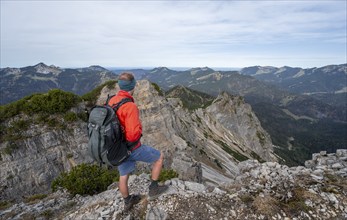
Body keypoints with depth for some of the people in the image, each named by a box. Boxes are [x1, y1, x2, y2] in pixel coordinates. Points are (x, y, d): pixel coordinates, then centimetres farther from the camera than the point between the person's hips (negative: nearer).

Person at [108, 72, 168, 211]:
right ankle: (153, 189, 24)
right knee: (159, 157, 13)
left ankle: (127, 202, 47)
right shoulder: (130, 106, -29)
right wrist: (139, 128, -11)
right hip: (132, 148, -8)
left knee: (124, 175, 24)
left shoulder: (112, 101, -2)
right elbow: (134, 134, -33)